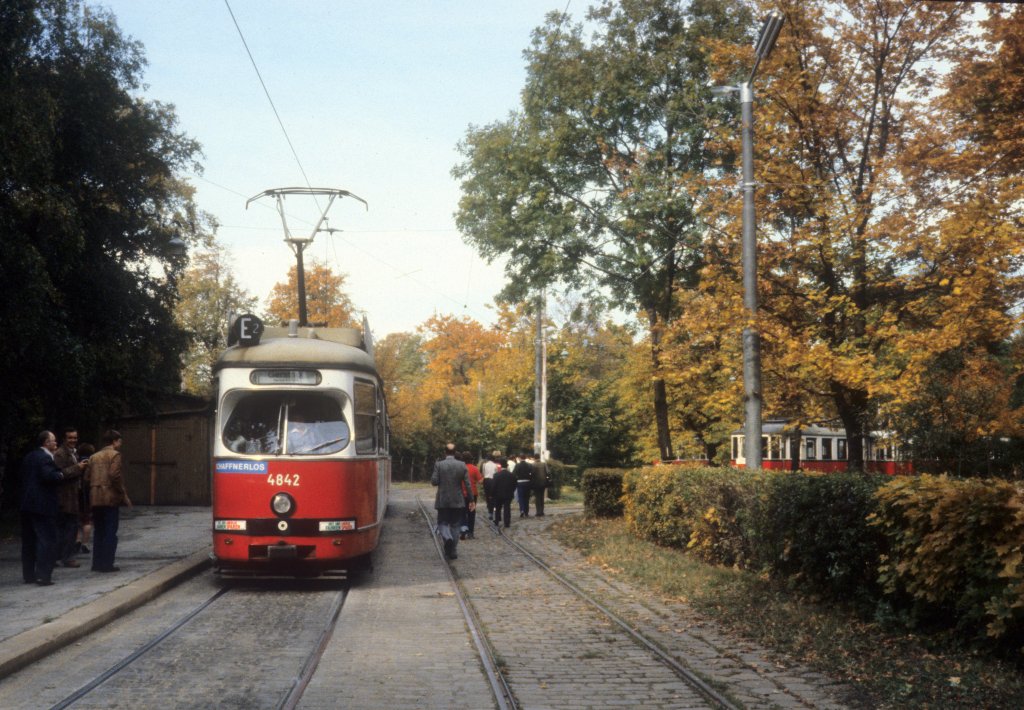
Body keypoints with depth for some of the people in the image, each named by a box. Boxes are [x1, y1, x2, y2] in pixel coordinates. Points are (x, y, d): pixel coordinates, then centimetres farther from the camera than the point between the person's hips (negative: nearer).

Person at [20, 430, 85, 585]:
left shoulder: (29, 457, 15)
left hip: (27, 504, 9)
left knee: (29, 541, 13)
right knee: (47, 540, -5)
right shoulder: (45, 458, -13)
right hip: (43, 506, -9)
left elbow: (25, 478, 19)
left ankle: (29, 575, 17)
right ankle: (43, 576, -9)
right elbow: (49, 476, -26)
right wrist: (65, 474, -14)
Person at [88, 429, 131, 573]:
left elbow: (88, 477, 11)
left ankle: (97, 563, 13)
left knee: (98, 532, 12)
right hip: (110, 497, -6)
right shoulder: (114, 454, -5)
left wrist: (93, 493, 17)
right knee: (110, 532, -2)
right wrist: (124, 495, -11)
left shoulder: (94, 456, 16)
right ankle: (107, 564, -4)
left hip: (95, 499, 7)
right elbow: (114, 475, -16)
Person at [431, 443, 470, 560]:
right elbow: (467, 484, -4)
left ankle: (447, 537, -22)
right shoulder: (462, 465, -3)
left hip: (443, 501, -2)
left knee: (442, 522, 9)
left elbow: (434, 482, -10)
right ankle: (453, 551, 11)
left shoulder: (439, 465, -8)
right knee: (454, 525, 12)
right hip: (458, 501, 2)